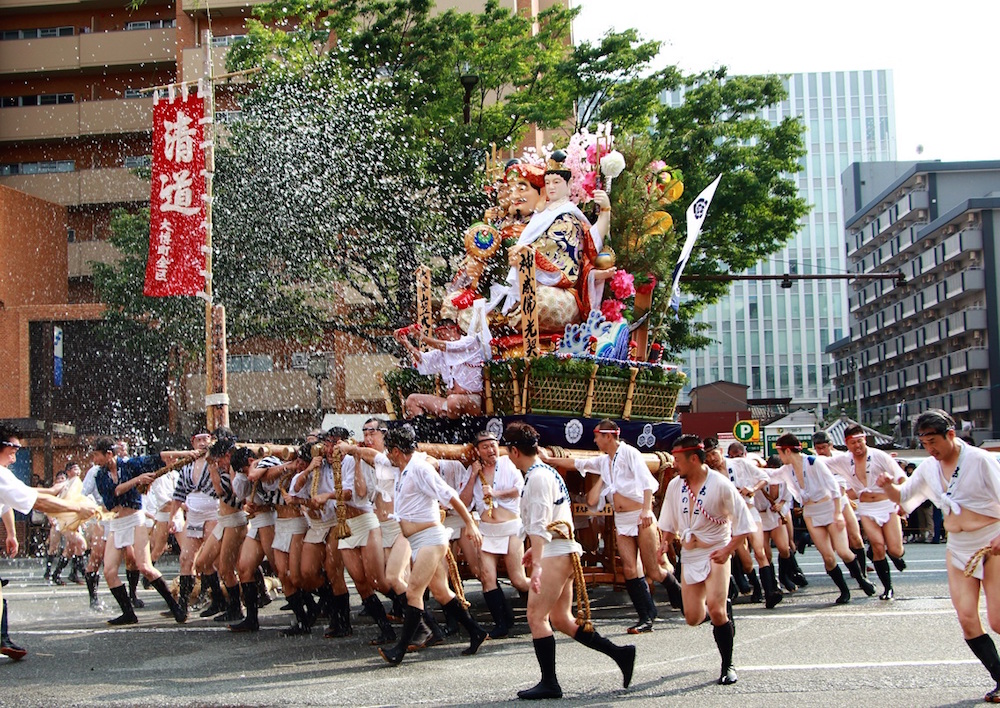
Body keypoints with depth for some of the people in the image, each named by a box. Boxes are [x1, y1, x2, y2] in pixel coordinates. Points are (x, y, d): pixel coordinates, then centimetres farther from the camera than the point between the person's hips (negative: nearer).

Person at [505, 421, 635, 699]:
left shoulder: (537, 477, -14)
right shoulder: (547, 471, 17)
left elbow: (539, 525, -23)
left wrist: (537, 564, -28)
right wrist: (535, 551, 34)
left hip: (555, 553, -10)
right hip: (564, 551, 10)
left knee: (536, 616, -7)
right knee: (561, 619, 12)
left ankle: (549, 683, -4)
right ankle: (619, 653, 13)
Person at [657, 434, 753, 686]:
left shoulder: (721, 485, -13)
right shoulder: (675, 485, 1)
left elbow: (744, 525, -9)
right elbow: (670, 523, 16)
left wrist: (727, 550, -20)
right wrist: (665, 542, -1)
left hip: (715, 554, -5)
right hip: (689, 556, 5)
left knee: (715, 608, -20)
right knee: (693, 618, 0)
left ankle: (728, 666, -2)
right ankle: (723, 609, 36)